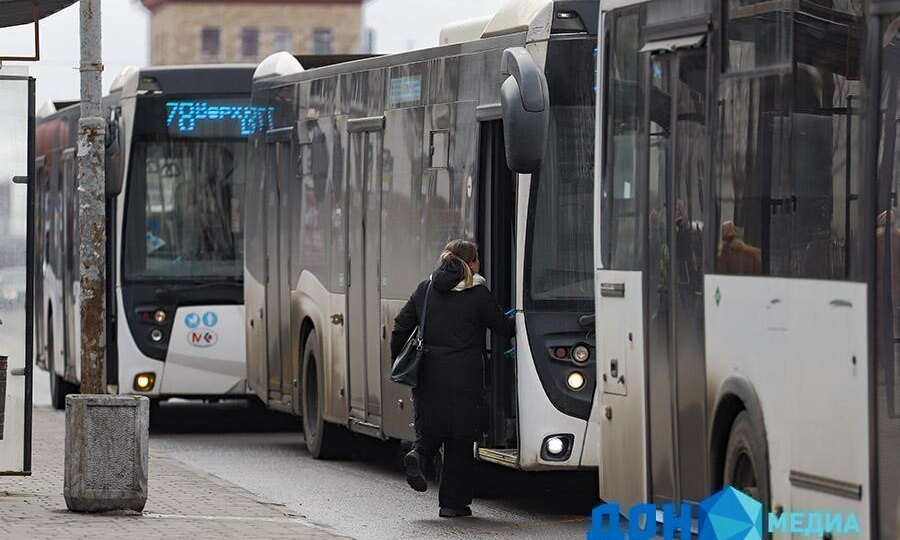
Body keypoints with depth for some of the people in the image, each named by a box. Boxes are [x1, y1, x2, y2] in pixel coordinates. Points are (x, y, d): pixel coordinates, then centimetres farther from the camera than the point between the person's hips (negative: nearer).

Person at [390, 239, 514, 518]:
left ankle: (418, 455, -13)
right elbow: (503, 327, 2)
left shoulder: (425, 290, 7)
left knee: (431, 429, 19)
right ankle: (453, 502, 7)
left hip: (427, 373, 4)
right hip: (463, 375, -4)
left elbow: (400, 328, 8)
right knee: (460, 440, 5)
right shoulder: (477, 293, -6)